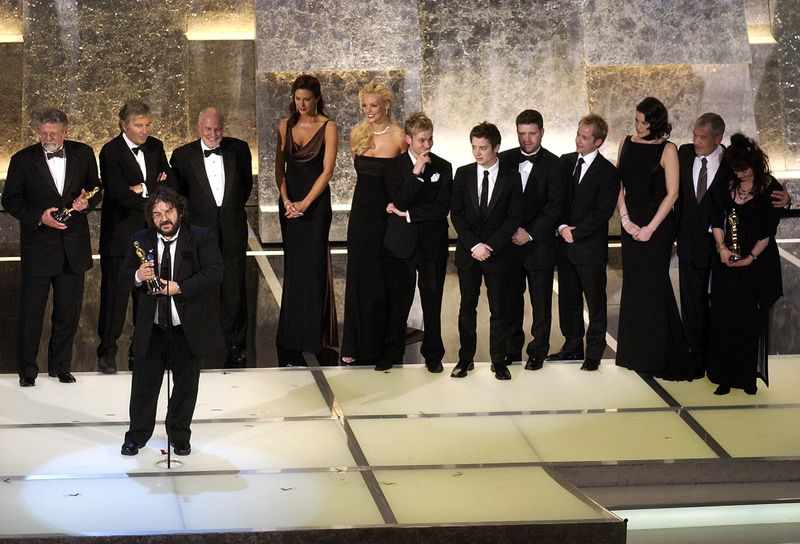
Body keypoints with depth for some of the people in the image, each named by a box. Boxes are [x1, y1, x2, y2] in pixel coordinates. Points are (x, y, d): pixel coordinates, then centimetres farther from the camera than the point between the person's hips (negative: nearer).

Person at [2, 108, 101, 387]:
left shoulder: (83, 154, 1)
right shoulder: (23, 160, -5)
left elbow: (96, 189, 13)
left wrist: (87, 202, -10)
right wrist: (39, 216, -16)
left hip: (73, 245, 2)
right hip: (38, 246, -2)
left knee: (68, 311, 10)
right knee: (31, 311, 2)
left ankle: (60, 366, 25)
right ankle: (27, 369, 14)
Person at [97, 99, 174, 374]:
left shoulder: (155, 147, 9)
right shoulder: (111, 152, -11)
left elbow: (170, 184, 4)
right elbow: (120, 194, -19)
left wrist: (144, 190, -13)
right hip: (121, 235, -5)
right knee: (115, 292, -2)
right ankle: (107, 351, 8)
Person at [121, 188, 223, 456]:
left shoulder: (202, 238, -8)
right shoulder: (141, 240, 1)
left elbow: (214, 273, -15)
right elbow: (125, 274, 8)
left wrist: (179, 287, -22)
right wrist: (138, 276, -17)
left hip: (188, 327, -2)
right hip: (151, 327, 2)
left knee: (186, 384, 11)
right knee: (144, 382, 9)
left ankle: (180, 437, 27)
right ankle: (137, 435, 24)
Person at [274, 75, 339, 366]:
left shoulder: (328, 128, -6)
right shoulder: (285, 125, 7)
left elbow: (327, 170, -11)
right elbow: (279, 167, 8)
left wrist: (305, 203, -16)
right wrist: (286, 201, -5)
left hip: (316, 202, -4)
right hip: (289, 202, 4)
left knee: (314, 266, -5)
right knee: (292, 266, 8)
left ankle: (316, 336, 1)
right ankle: (292, 339, 14)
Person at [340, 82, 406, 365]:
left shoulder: (398, 136, -9)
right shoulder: (357, 134, 4)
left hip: (388, 211, -4)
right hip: (362, 211, 4)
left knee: (383, 278, 2)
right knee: (358, 275, 5)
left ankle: (379, 345, 12)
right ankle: (355, 345, 12)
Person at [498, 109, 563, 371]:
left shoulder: (552, 164, -4)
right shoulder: (505, 159, 5)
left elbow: (554, 206, -9)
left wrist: (530, 233, -15)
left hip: (540, 243, -3)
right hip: (509, 242, 3)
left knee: (541, 302, 4)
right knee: (511, 298, 9)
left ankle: (538, 351, 13)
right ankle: (512, 348, 21)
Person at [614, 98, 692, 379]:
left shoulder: (667, 150, -8)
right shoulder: (627, 143, 7)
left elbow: (672, 193, -9)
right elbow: (619, 185, 7)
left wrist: (650, 228, -13)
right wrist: (626, 219, -4)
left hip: (657, 225, -5)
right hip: (631, 224, 5)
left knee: (654, 285, -3)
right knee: (633, 285, 9)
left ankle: (659, 357, 5)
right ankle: (635, 353, 19)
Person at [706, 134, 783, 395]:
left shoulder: (770, 188, -7)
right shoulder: (725, 186, 4)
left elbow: (768, 230, -8)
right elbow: (716, 219, 6)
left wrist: (751, 258, -13)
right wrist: (721, 247, -8)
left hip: (758, 262, -3)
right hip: (727, 261, 3)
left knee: (752, 320, 2)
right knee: (724, 317, 1)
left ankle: (749, 376, 13)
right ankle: (725, 375, 9)